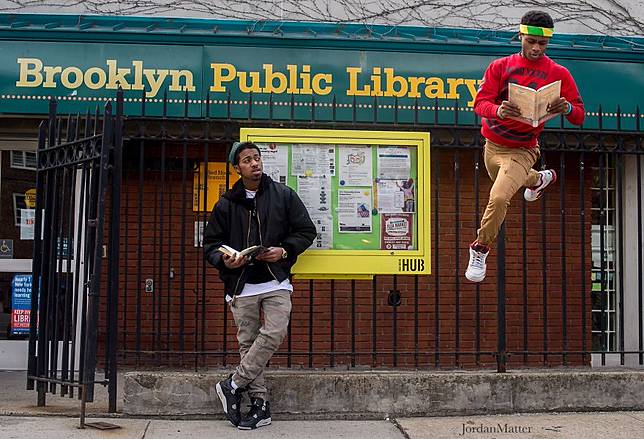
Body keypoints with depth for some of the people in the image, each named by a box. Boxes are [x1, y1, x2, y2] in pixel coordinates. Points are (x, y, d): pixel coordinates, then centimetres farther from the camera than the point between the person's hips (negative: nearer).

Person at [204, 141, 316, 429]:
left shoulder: (283, 195, 3)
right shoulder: (226, 204, 4)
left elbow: (306, 230, 6)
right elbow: (211, 243, 10)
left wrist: (284, 250, -10)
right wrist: (224, 260, -12)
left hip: (276, 282, -1)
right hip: (241, 286, 1)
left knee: (274, 334, -17)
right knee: (247, 343, 3)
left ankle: (233, 385, -1)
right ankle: (259, 403, 12)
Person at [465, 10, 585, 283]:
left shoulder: (558, 74, -8)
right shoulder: (501, 66, -5)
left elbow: (579, 117, -8)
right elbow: (480, 102, -13)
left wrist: (567, 108, -32)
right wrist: (498, 110, -37)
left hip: (522, 150, -4)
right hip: (493, 145, 4)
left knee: (499, 197, -24)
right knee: (515, 179, 32)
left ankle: (480, 250, -2)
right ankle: (540, 179, 67)